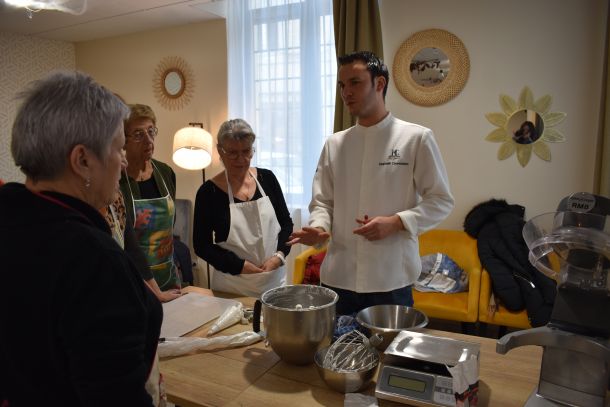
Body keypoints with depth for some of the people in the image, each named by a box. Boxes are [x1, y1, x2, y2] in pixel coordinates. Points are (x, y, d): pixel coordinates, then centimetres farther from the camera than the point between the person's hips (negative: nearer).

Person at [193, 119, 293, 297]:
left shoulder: (266, 178, 0)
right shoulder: (209, 191, -8)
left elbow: (286, 223, 7)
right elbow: (202, 246, -5)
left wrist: (279, 255, -10)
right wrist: (240, 265, -15)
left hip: (275, 279, 3)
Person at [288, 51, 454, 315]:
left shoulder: (417, 138, -4)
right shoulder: (335, 144, 7)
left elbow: (441, 201, -2)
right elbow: (322, 201, 9)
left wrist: (395, 222, -16)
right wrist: (319, 227, -12)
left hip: (391, 277, -3)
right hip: (339, 275, 3)